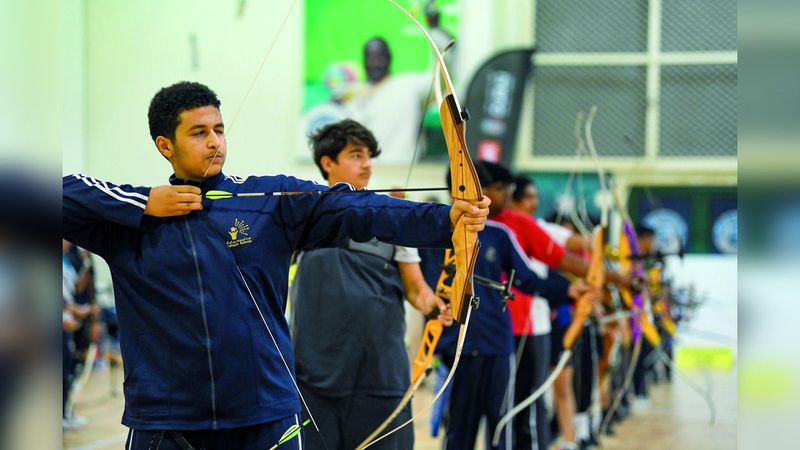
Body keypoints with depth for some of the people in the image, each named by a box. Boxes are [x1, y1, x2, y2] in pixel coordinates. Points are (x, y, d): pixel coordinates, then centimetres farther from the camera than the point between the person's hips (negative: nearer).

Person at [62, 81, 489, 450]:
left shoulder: (273, 200, 3)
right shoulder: (129, 220, 5)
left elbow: (354, 209, -9)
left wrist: (444, 219, -24)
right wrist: (143, 205, -7)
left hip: (266, 416, 0)